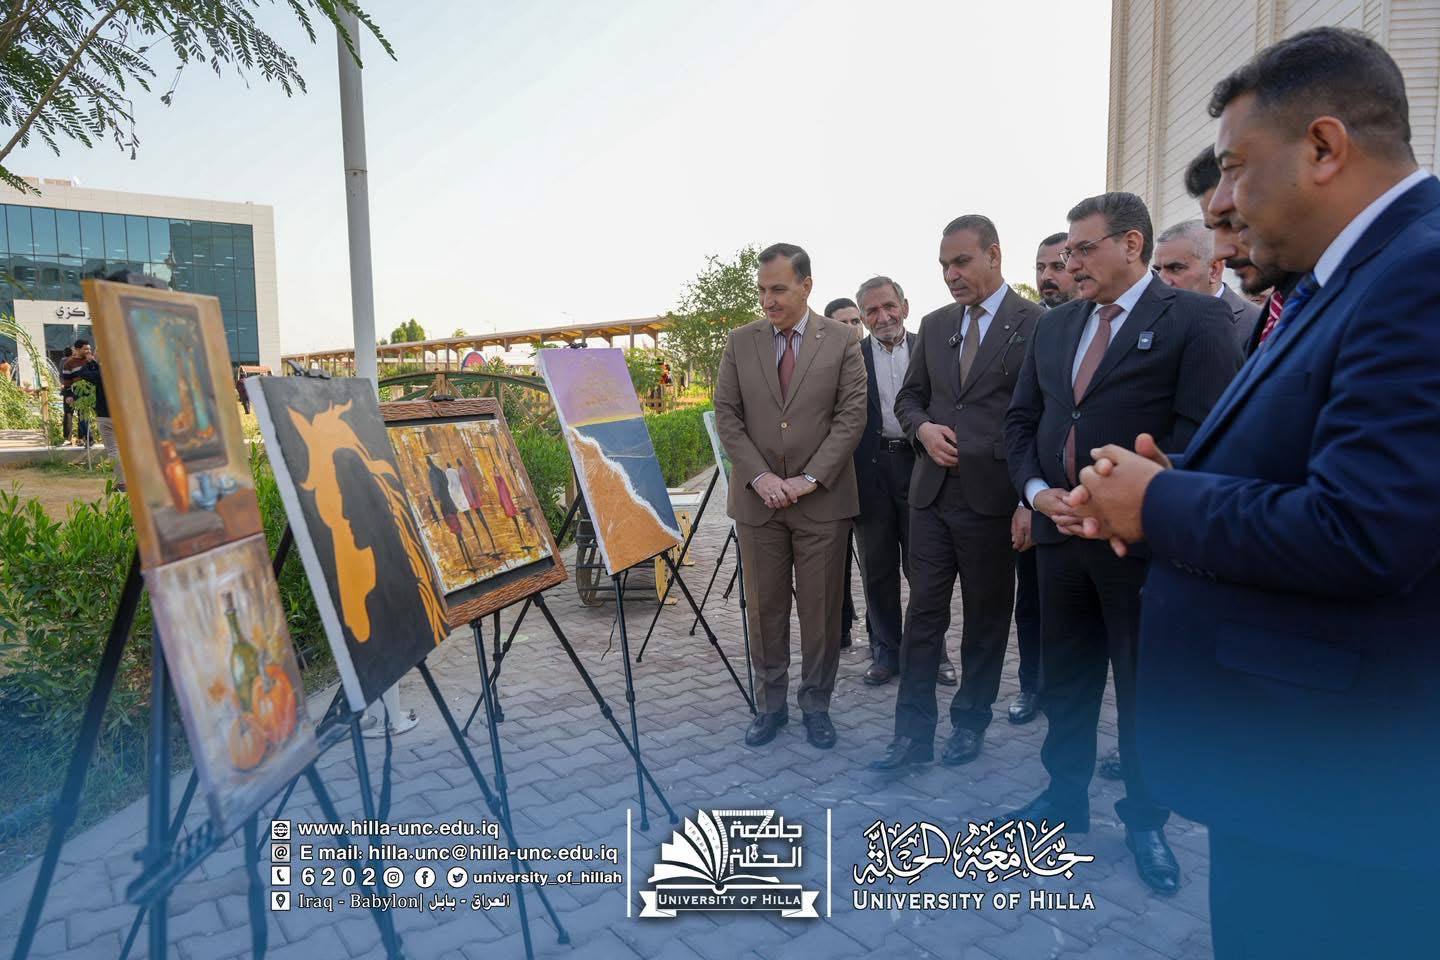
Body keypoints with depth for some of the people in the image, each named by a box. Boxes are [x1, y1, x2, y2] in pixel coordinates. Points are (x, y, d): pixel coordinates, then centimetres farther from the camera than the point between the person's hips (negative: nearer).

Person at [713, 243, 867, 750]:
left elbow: (852, 414, -4)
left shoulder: (842, 340, 1)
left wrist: (811, 478, -12)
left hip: (822, 499, -1)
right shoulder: (740, 342, 6)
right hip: (758, 498, 2)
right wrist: (759, 476, -9)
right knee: (764, 606, 9)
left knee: (821, 607, 6)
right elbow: (726, 414, 3)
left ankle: (816, 704, 22)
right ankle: (770, 703, 23)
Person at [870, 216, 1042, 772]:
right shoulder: (935, 324, 11)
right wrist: (923, 428, -6)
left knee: (986, 616, 11)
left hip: (991, 496, -4)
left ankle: (970, 722, 28)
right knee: (923, 611, 5)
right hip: (932, 492, 4)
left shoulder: (1033, 324, -6)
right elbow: (908, 398, 16)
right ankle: (913, 731, 14)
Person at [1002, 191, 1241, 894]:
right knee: (1064, 677, 15)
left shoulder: (1194, 320, -6)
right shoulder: (1054, 325, 11)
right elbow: (1021, 419, 12)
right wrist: (1037, 490, -4)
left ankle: (1145, 821, 29)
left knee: (1146, 687, 10)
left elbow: (1202, 431, -15)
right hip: (1059, 530, 5)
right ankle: (1065, 798, 33)